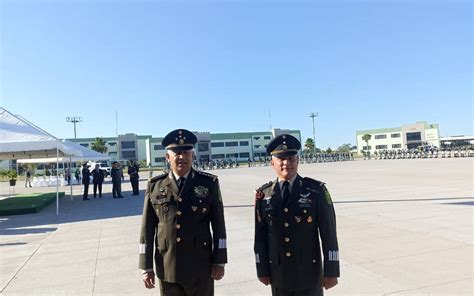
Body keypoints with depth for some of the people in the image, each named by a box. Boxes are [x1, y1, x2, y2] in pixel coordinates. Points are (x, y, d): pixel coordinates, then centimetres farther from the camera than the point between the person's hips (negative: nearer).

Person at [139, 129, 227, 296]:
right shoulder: (155, 186, -2)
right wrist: (146, 267, 0)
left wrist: (219, 261, -3)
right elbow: (147, 228, 1)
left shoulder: (209, 183, -4)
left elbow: (218, 224, -2)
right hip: (167, 269, 1)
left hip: (201, 267, -1)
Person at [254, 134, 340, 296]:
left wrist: (331, 271, -7)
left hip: (309, 270, -1)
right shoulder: (263, 194, -3)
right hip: (278, 272, 2)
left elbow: (329, 232, -8)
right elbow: (260, 235, 2)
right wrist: (262, 269, 4)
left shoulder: (316, 190, -9)